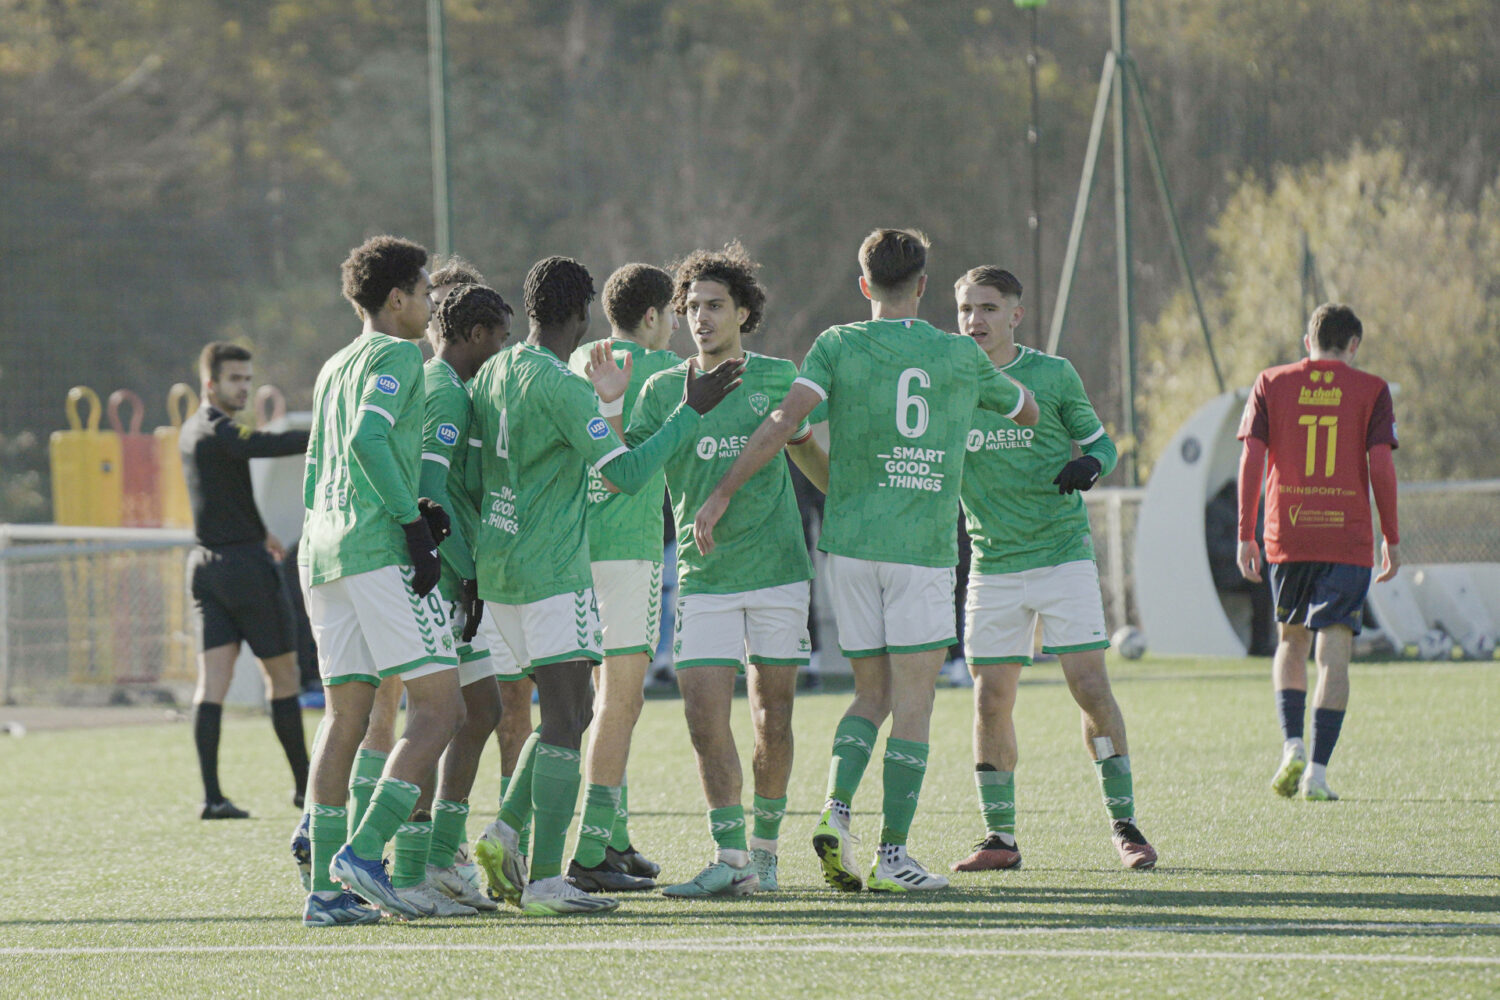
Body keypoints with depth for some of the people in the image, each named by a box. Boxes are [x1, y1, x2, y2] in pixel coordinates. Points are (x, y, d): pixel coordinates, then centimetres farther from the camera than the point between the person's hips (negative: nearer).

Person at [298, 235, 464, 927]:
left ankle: (325, 888, 3)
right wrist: (412, 518, -17)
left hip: (321, 551, 9)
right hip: (379, 549, -9)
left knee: (346, 718, 8)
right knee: (438, 707, -8)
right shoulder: (397, 356, -2)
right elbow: (368, 439, -18)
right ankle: (364, 851, -19)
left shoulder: (333, 369, 24)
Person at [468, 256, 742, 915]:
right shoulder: (562, 386, -15)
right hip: (551, 572, -9)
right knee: (567, 723, -8)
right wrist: (691, 412, -12)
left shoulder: (493, 374, 11)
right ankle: (545, 879, -13)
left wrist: (604, 402, 32)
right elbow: (625, 474, -18)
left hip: (497, 565, 9)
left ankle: (505, 831, 6)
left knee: (570, 715, 17)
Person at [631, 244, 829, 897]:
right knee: (704, 715, -9)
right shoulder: (664, 390, 4)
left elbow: (810, 460, 20)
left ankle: (764, 849, 18)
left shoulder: (777, 379, 5)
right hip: (703, 576, 0)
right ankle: (729, 859, -5)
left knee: (773, 716, 4)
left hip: (777, 571, 0)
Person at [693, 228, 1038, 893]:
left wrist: (721, 495, -11)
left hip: (850, 542, 2)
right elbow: (1026, 411, 21)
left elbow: (786, 421, -12)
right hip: (924, 547, -2)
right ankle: (892, 854, -3)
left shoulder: (838, 346, 1)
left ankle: (837, 809, -7)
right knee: (912, 699, 1)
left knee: (872, 693, 15)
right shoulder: (961, 357, 4)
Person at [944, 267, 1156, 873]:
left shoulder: (1052, 375, 0)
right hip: (992, 566, 2)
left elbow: (1098, 440, 8)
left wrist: (1089, 464, -13)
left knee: (1090, 686, -9)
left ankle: (1122, 822, 0)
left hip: (1063, 554, -2)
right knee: (991, 697, -1)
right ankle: (1000, 837, 9)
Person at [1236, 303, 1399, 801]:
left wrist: (1245, 536, 4)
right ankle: (1317, 771, -9)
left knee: (1291, 644, 18)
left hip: (1286, 537, 2)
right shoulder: (1371, 390, 2)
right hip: (1348, 538, -2)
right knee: (1334, 652, -2)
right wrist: (1392, 538, 5)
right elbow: (1381, 466, -4)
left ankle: (1292, 747, 0)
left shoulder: (1271, 384, 6)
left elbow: (1251, 459, 0)